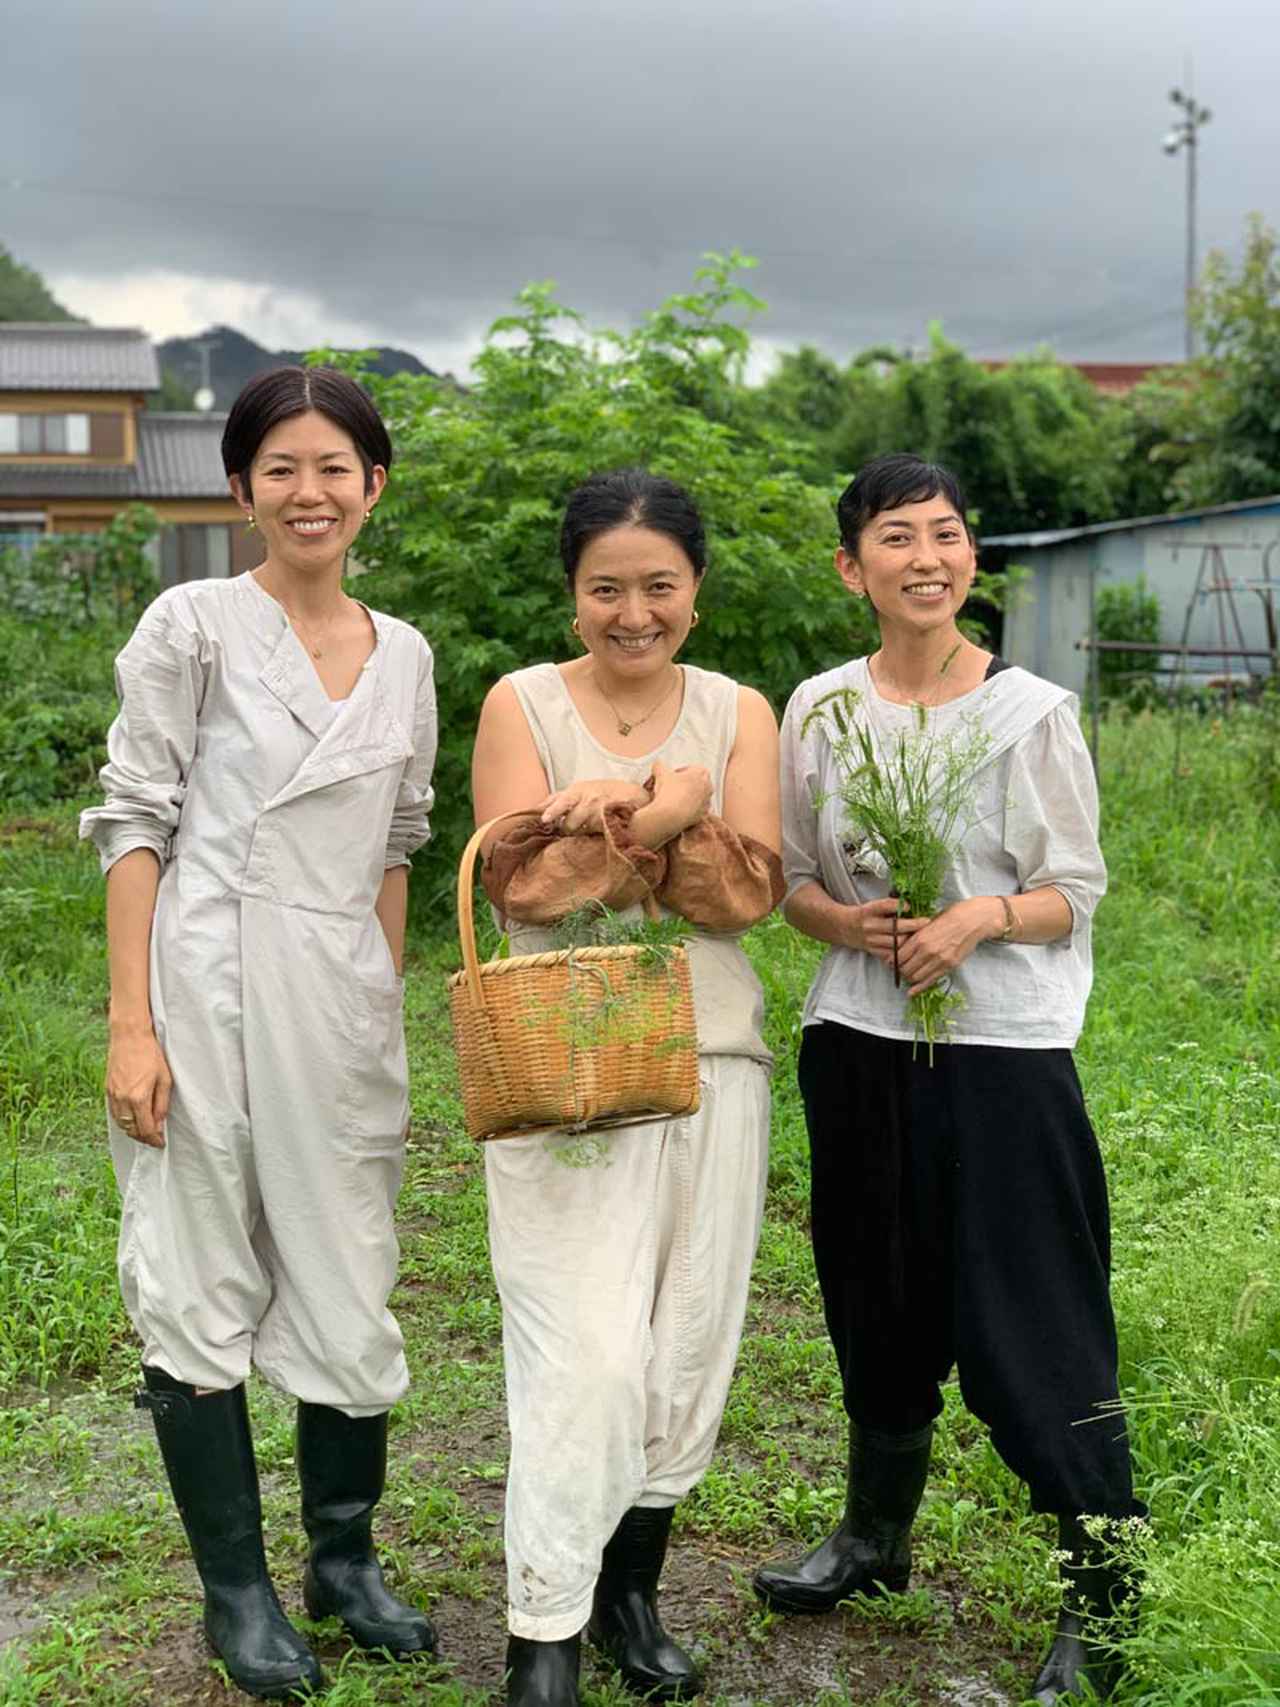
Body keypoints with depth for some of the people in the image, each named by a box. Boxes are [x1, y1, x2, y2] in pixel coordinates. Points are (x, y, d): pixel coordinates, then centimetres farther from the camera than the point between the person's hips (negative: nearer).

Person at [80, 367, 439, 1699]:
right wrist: (130, 1026, -12)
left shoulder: (403, 655, 11)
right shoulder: (193, 626, -3)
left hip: (343, 1008, 4)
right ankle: (236, 1589, 19)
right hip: (206, 992, -4)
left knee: (349, 1287, 9)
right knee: (201, 1288, 4)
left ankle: (344, 1556, 28)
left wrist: (388, 1013, 14)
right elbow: (132, 825, -6)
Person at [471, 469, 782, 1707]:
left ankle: (632, 1590, 28)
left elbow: (747, 893, -4)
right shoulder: (523, 704, 1)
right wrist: (664, 812, -18)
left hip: (710, 1059, 4)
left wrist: (645, 814, -20)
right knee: (586, 1358, -10)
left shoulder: (738, 715, 7)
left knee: (689, 1344, 9)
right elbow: (520, 885, -10)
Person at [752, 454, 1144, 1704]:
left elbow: (1075, 889, -3)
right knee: (876, 1299, 16)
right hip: (858, 1044, 4)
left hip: (1000, 1048, -4)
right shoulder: (818, 709, 3)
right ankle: (875, 1535, 37)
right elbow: (792, 882, 10)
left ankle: (1104, 1596, 10)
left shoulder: (1031, 710, -5)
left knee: (1033, 1322, -3)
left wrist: (981, 917, -21)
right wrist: (849, 922, -11)